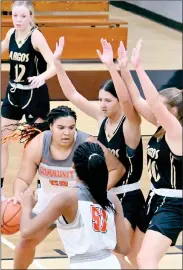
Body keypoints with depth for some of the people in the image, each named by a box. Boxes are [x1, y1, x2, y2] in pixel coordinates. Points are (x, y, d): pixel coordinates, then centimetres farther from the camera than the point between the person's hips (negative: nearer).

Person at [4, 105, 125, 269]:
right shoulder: (38, 145, -24)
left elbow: (118, 168, -19)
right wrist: (18, 195, -37)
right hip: (49, 200, 3)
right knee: (27, 241, 9)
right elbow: (24, 179, -17)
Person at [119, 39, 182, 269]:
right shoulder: (162, 126, 2)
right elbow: (137, 101, -1)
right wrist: (124, 69, -10)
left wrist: (139, 67, -32)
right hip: (156, 198, 10)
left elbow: (154, 101, -31)